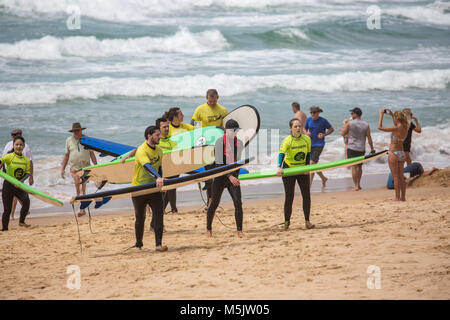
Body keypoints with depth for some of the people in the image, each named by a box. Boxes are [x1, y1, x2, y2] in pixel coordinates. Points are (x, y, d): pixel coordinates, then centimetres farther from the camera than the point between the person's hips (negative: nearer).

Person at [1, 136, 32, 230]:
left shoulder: (26, 160, 3)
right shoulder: (9, 156, -7)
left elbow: (27, 173, -1)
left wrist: (20, 181, -18)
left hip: (19, 186, 3)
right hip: (8, 185, -3)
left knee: (26, 200, -22)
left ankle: (22, 221, -6)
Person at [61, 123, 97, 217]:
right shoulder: (69, 140, 7)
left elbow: (92, 154, 5)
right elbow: (66, 155, 12)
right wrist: (62, 169, 9)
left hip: (85, 167, -2)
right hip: (74, 168, 2)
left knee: (82, 188, -13)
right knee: (78, 190, 1)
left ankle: (82, 209, -16)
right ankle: (82, 209, 10)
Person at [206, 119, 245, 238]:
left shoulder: (239, 143, 5)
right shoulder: (220, 142, -10)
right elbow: (219, 162, -16)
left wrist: (236, 175, 15)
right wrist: (229, 176, -23)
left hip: (233, 177, 3)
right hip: (220, 176, -3)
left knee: (238, 203, -11)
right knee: (214, 204, 5)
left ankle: (239, 231, -8)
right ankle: (208, 229, 23)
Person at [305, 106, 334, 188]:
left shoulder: (323, 121, -8)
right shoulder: (308, 120, 3)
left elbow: (331, 129, 4)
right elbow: (304, 129, 16)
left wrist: (324, 135, -12)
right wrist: (306, 133, -7)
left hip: (319, 145, -5)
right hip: (310, 144, 5)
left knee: (312, 163, -15)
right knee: (313, 165, 11)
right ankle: (323, 179, 35)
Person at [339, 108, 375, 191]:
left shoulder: (349, 124, -7)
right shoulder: (366, 125, 0)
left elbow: (343, 134, 4)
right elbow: (369, 138, 0)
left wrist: (340, 131, 26)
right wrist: (372, 148, 7)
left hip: (352, 148, -3)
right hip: (361, 149, 3)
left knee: (354, 167, -2)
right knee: (359, 166, 17)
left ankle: (356, 186, -6)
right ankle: (358, 184, 22)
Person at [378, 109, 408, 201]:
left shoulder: (395, 128, -19)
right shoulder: (405, 128, 2)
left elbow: (380, 127, -16)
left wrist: (381, 115, -8)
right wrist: (391, 115, 25)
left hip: (393, 153, -7)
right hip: (402, 153, 7)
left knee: (396, 177, -3)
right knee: (401, 177, 13)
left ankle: (397, 198, -1)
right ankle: (403, 197, 16)